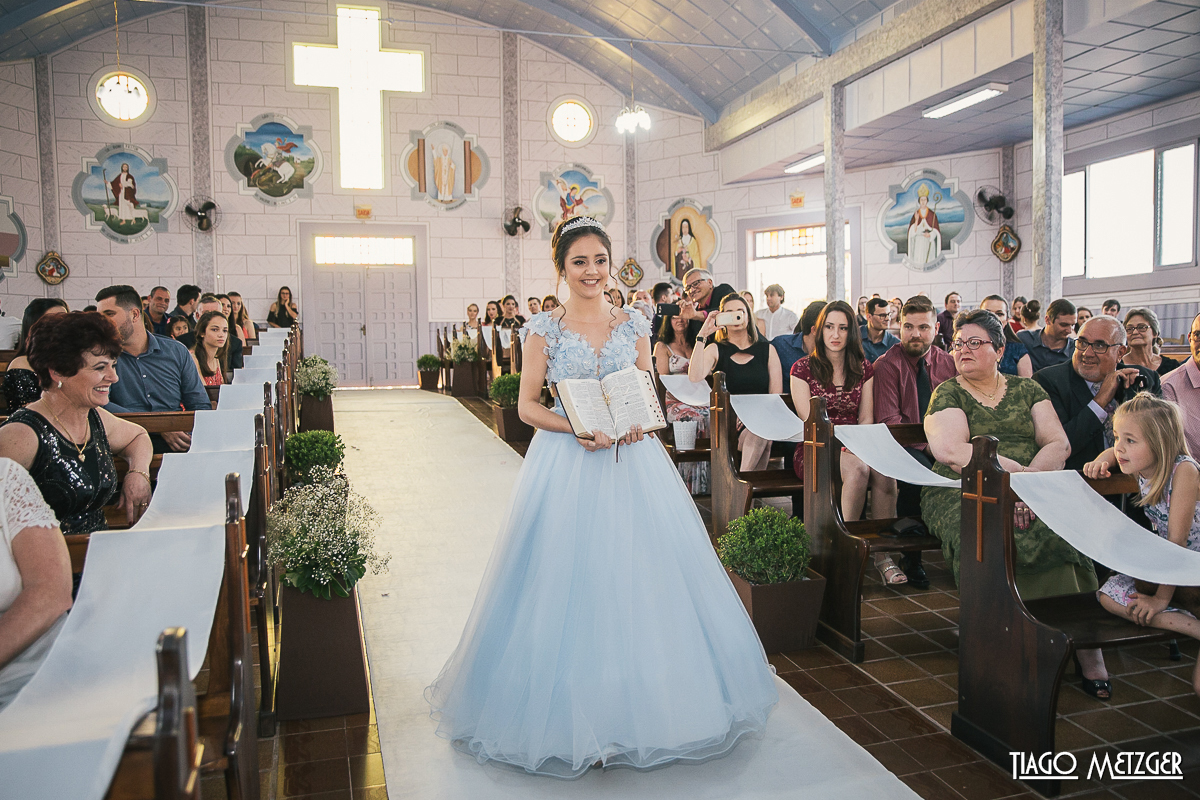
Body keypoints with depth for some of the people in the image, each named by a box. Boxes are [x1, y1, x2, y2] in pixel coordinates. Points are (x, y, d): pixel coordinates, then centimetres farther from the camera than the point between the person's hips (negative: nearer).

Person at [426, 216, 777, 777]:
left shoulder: (634, 326, 7)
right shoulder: (544, 329, 0)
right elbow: (527, 405, -1)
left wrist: (638, 422, -10)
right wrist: (576, 427, -16)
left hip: (631, 462, 3)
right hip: (566, 462, -2)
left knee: (636, 572, 5)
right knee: (567, 576, -1)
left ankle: (640, 703, 24)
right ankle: (571, 713, 15)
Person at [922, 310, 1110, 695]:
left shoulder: (1027, 389, 19)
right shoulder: (947, 394, 9)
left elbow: (1058, 443, 6)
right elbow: (952, 451, -8)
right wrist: (1015, 469, -14)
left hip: (1035, 491, 2)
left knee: (1063, 532, -28)